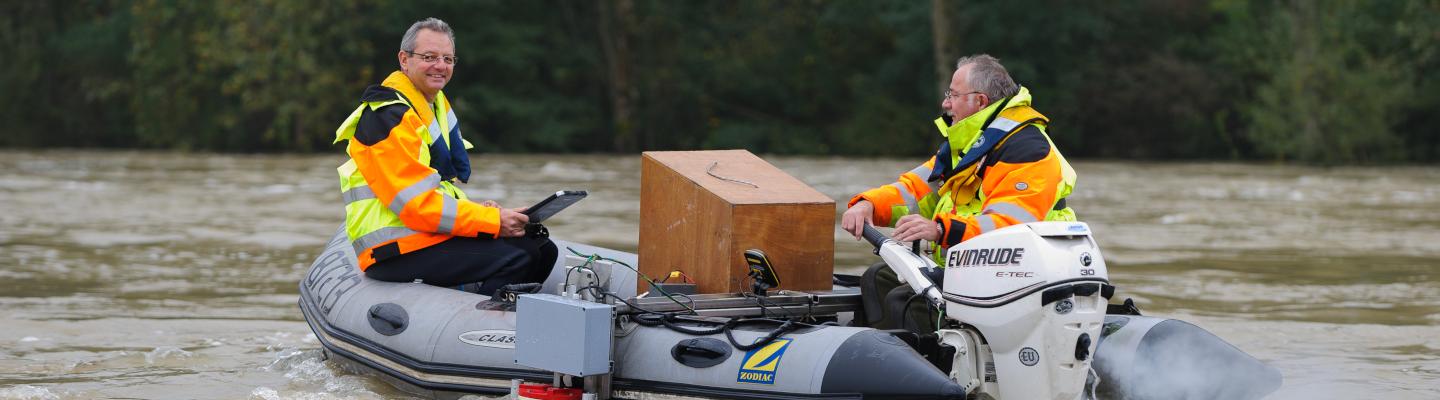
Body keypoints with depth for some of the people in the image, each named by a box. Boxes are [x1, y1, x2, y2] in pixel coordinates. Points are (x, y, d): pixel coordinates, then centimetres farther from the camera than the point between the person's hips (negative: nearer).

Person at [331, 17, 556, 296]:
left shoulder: (437, 106, 19)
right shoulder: (387, 116, -13)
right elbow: (415, 203, -21)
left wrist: (480, 211, 3)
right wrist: (492, 221, -21)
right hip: (398, 253, -10)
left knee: (538, 249, 0)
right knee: (514, 260, -23)